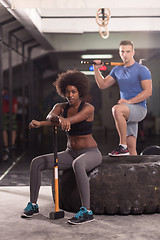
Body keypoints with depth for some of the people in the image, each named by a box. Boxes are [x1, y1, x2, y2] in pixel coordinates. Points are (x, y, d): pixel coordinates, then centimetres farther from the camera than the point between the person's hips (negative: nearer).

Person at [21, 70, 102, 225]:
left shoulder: (88, 108, -14)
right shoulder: (60, 107, 2)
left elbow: (70, 121, -31)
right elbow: (50, 116, -23)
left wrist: (40, 124, -41)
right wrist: (59, 118, -50)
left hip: (90, 153, -6)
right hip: (70, 154, 6)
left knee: (77, 164, -43)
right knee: (36, 162, -12)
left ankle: (87, 211, -39)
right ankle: (33, 204, -1)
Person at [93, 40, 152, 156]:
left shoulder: (142, 70, -4)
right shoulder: (117, 70, 15)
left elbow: (148, 91, -13)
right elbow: (102, 85, 18)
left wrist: (129, 101, -21)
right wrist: (96, 69, 5)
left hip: (139, 108, -6)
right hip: (127, 112, 6)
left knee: (116, 109, -34)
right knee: (131, 148, 2)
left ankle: (122, 146, -28)